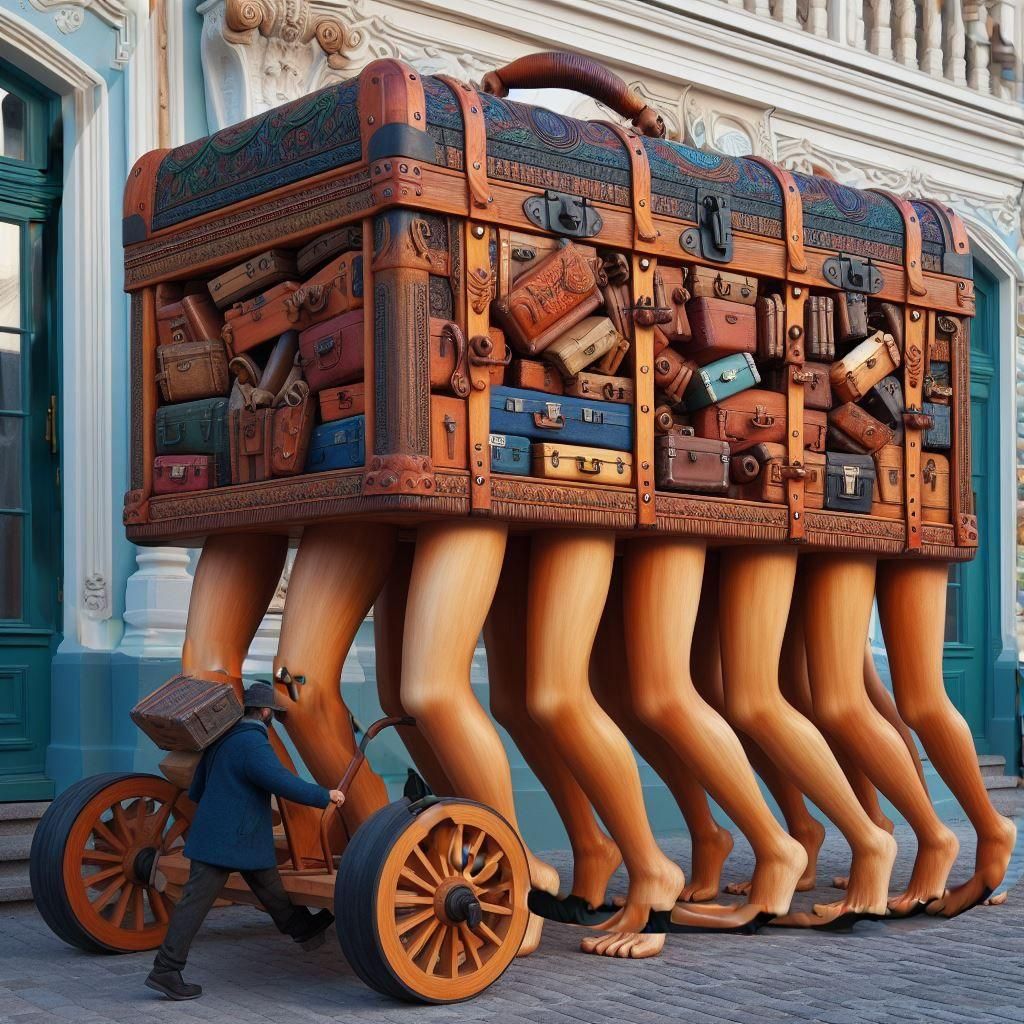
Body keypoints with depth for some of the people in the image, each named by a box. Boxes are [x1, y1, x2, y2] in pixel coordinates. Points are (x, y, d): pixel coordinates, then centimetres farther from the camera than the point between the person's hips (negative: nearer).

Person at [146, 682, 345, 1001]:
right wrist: (325, 796, -13)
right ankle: (165, 972, -1)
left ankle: (303, 928, 37)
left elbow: (196, 791, 20)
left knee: (269, 886, 22)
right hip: (229, 841, -9)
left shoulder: (221, 741, 11)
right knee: (196, 902, -4)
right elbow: (283, 783, -26)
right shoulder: (253, 744, -18)